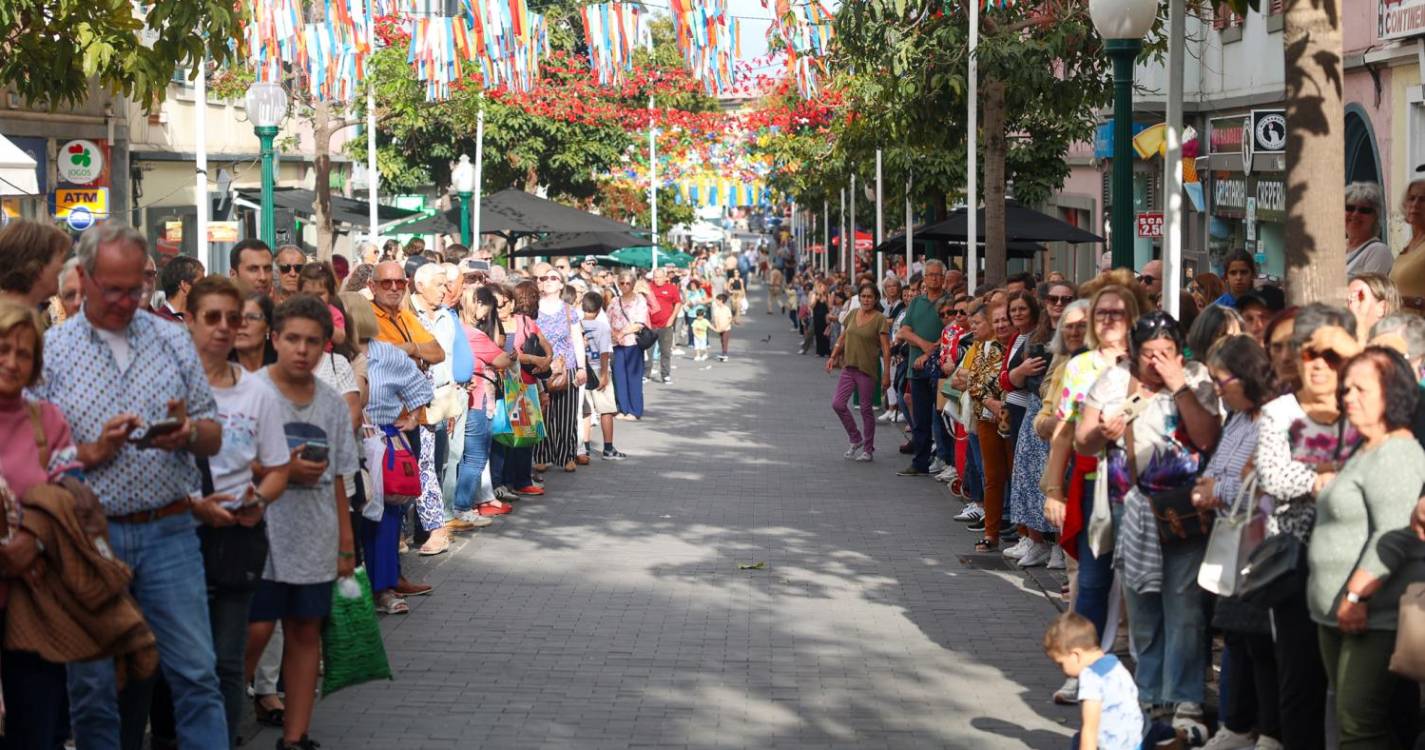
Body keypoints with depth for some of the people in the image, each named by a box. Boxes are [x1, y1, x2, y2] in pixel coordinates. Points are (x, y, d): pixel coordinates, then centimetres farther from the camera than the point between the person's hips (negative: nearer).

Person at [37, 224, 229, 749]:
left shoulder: (172, 340, 9)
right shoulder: (49, 351, 1)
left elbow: (213, 438, 10)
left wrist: (189, 433, -11)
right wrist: (93, 453, -15)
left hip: (169, 533, 2)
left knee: (196, 675, -1)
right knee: (94, 687, 5)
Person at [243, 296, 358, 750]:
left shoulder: (333, 405, 9)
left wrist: (346, 544, 12)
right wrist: (283, 470, -15)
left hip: (316, 540, 5)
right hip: (262, 537, -4)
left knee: (305, 631, 8)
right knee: (255, 631, -7)